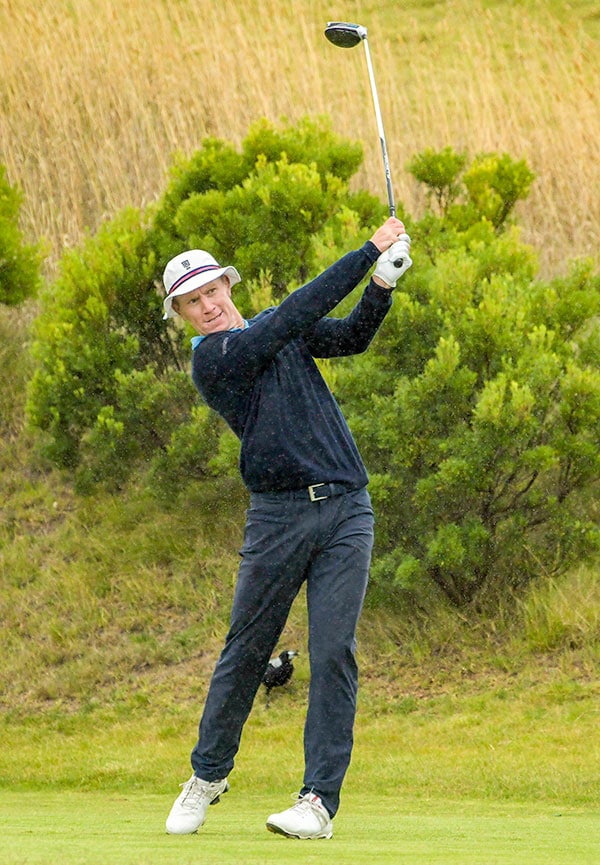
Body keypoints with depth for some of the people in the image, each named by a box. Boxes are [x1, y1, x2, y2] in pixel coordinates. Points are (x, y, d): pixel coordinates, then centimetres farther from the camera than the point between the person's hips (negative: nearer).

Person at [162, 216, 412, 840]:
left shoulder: (277, 329, 15)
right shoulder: (211, 359, -6)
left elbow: (350, 337, 6)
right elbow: (296, 315, -14)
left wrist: (381, 287, -14)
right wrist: (370, 249, -13)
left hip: (347, 510, 3)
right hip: (277, 517, -3)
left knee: (332, 652, -7)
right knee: (245, 651, 3)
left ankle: (320, 800, -7)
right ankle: (208, 775, 24)